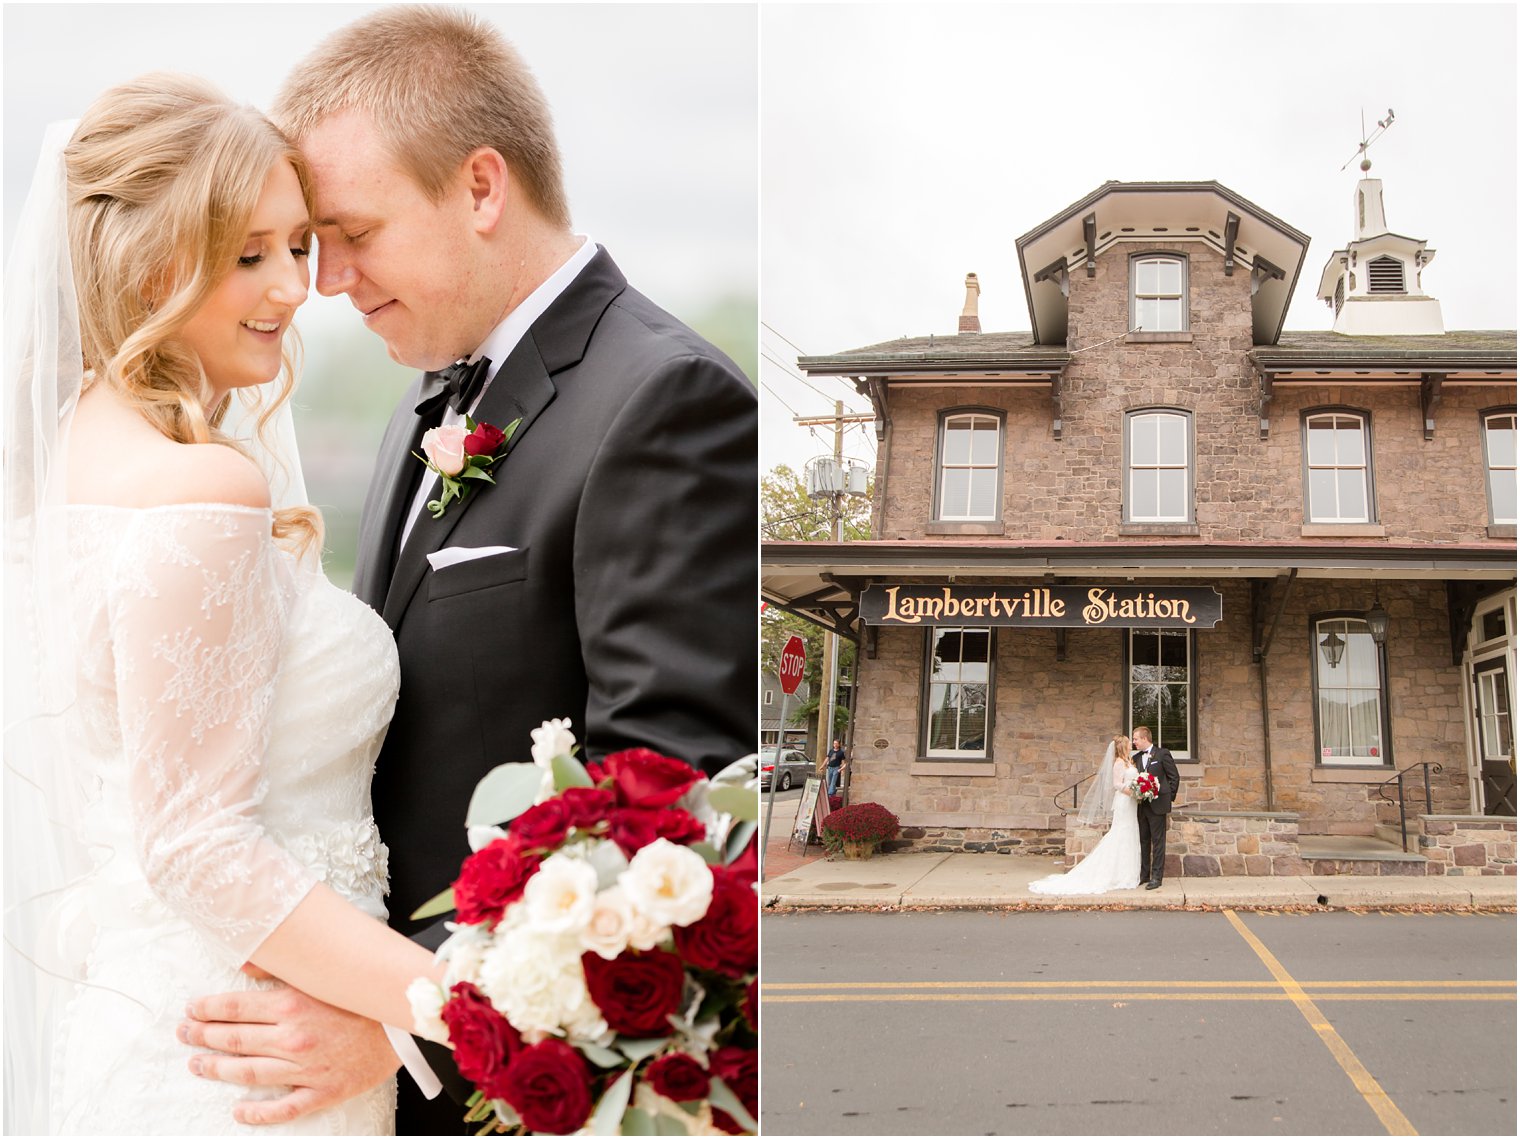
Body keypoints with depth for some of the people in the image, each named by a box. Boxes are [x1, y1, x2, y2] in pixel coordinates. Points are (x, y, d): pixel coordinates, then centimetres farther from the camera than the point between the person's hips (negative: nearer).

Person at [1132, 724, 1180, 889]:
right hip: (1141, 806, 6)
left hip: (1157, 805, -6)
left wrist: (1168, 798, -2)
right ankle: (1144, 874, 19)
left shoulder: (1162, 754, -5)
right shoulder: (1136, 758, 11)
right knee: (1143, 841, 11)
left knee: (1158, 842, -2)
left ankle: (1156, 877, -1)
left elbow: (1174, 777, -2)